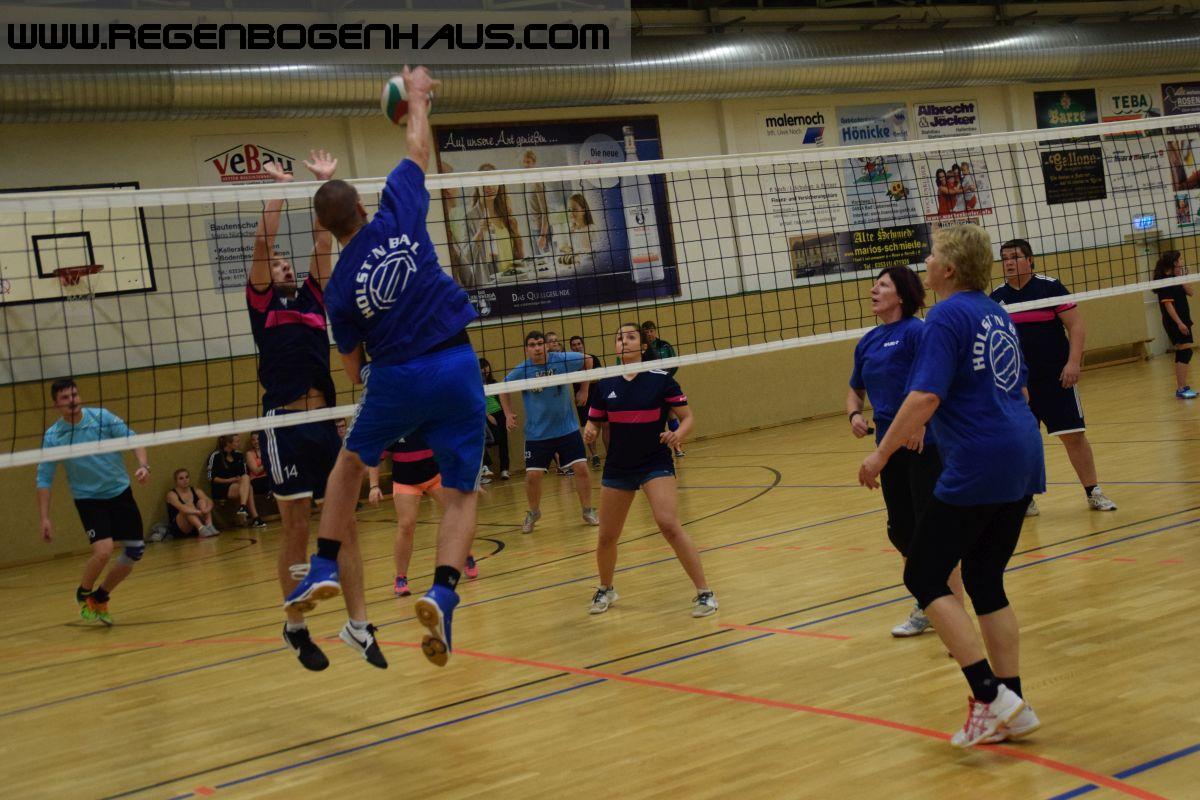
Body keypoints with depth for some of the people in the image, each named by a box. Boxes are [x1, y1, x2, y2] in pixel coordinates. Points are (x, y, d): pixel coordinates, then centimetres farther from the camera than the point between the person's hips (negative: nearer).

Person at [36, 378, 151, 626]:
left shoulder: (102, 417, -8)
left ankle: (100, 598, 24)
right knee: (103, 551, -22)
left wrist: (143, 465, -25)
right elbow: (44, 479, -5)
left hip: (120, 493, 3)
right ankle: (83, 594, 9)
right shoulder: (52, 437, -9)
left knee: (135, 552, 3)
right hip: (89, 500, -3)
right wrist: (45, 518, -11)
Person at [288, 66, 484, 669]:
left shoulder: (339, 288, -3)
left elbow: (353, 365, 5)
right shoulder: (398, 216, -4)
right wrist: (417, 95, 25)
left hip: (394, 376, 0)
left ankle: (323, 569, 23)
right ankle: (441, 592, -16)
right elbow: (418, 150, 10)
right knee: (461, 494, 6)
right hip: (456, 368, 0)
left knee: (351, 461, 28)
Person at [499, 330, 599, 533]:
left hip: (568, 428, 0)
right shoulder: (521, 371, -11)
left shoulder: (563, 360, -12)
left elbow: (588, 360, 6)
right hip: (537, 433, 0)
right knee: (532, 475, -5)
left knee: (581, 469, -3)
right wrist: (508, 414, -1)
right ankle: (533, 513, 22)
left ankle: (588, 511, 16)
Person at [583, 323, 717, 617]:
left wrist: (678, 435, -26)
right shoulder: (605, 385, 1)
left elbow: (687, 417, -4)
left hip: (656, 464, -4)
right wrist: (589, 432, -13)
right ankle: (605, 590, 37)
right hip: (617, 468, 4)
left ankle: (704, 593, -13)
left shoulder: (660, 379, -8)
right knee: (607, 537, 9)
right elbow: (593, 424, 11)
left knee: (669, 525, -22)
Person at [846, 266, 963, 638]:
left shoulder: (914, 331, -11)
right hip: (889, 447, 8)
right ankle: (927, 607, 29)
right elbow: (855, 389, 26)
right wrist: (854, 414, 5)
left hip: (923, 444, -8)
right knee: (901, 532, 13)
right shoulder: (867, 343, 12)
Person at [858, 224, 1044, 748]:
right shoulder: (997, 315, 15)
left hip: (975, 469, -9)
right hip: (1021, 460, 9)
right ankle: (1012, 709, 14)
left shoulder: (948, 316, -12)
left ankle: (990, 696, -7)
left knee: (923, 578, 0)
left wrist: (881, 454, -14)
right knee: (985, 583, 14)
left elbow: (925, 396, -21)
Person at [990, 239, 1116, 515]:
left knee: (1073, 435, 0)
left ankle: (1093, 492, 12)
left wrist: (1073, 361, -17)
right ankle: (1025, 498, 17)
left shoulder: (1050, 286, -4)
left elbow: (1075, 325, -6)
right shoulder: (996, 296, 5)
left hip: (1056, 378, -3)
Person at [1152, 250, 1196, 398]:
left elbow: (1190, 292, 7)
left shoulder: (1175, 278, 11)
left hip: (1182, 321, 9)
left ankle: (1182, 388, 15)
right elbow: (1168, 304, -20)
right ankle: (1181, 389, -13)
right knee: (1185, 352, -13)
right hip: (1174, 322, -9)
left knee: (1181, 355, 10)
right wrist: (1179, 323, -24)